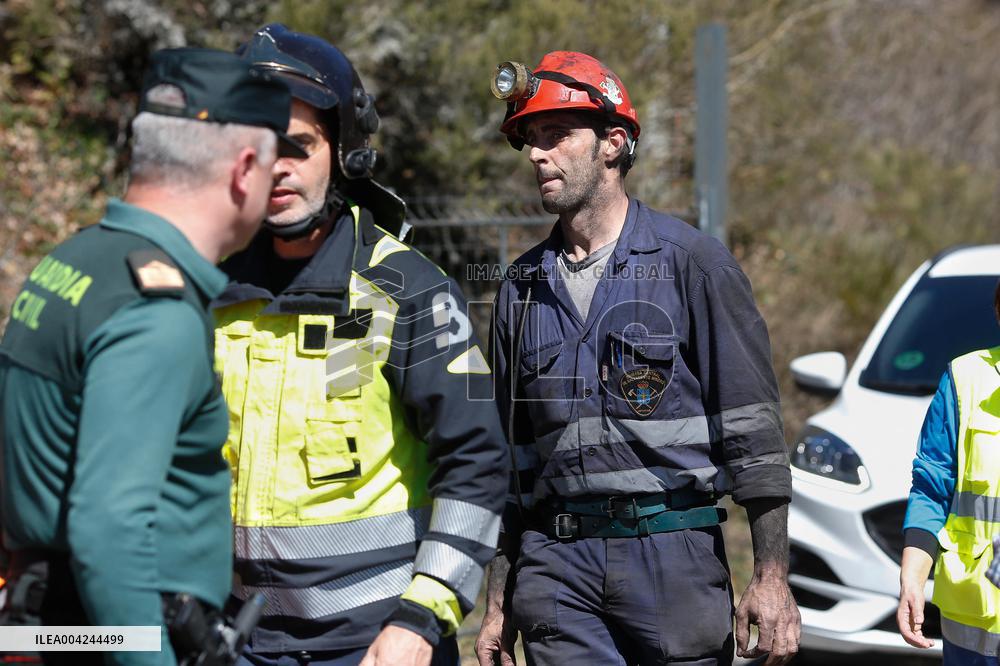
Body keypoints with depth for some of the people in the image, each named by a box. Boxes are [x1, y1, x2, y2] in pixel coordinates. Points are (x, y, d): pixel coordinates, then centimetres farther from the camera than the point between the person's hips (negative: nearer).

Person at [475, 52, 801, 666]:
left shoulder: (692, 262, 0)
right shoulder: (524, 287, 13)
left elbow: (754, 430, -3)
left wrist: (772, 578, -10)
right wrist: (499, 604, 14)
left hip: (674, 552, -3)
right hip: (555, 567, 3)